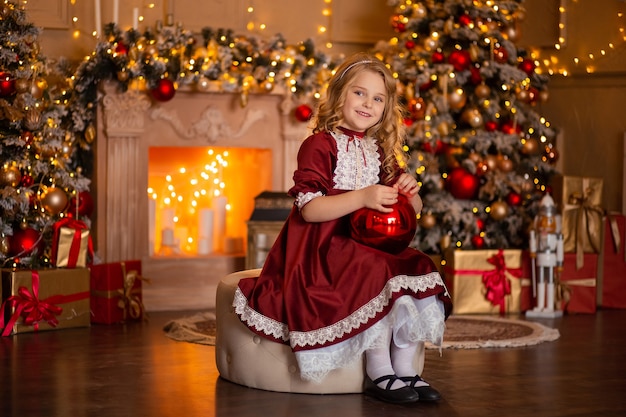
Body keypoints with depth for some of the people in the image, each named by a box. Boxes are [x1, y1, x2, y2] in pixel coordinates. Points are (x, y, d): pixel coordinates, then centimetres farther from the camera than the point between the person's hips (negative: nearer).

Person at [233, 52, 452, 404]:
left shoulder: (380, 151, 16)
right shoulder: (320, 145, -6)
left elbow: (412, 209, 19)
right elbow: (308, 208, -18)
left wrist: (410, 193, -6)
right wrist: (362, 197, -27)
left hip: (370, 243, 7)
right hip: (324, 247, -7)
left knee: (416, 272, -13)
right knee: (377, 276, -30)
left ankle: (405, 369, -7)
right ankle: (379, 373, -19)